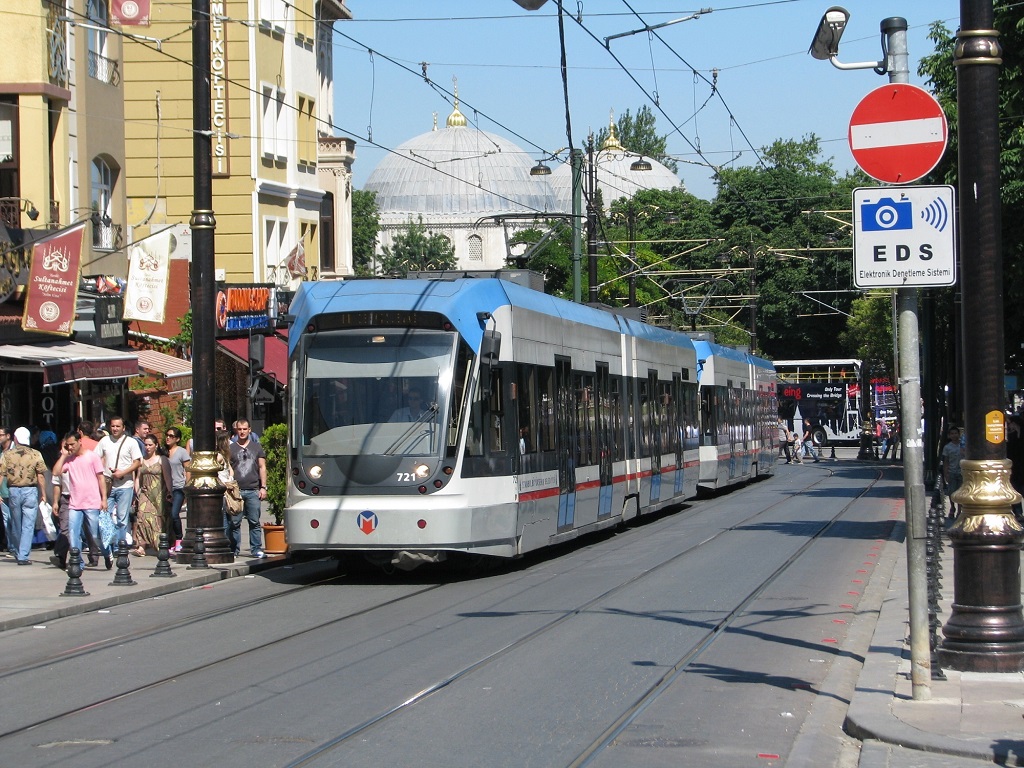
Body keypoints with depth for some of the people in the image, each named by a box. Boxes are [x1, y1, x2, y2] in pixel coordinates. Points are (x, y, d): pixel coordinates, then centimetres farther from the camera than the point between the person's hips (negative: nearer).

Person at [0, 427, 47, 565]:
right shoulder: (36, 454, -4)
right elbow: (41, 476, -4)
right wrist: (43, 494, 4)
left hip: (13, 491, 2)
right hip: (30, 491, -2)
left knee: (16, 526, 15)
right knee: (28, 525, 0)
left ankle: (18, 553, 28)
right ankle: (23, 556, -7)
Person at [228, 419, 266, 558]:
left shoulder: (256, 447, 15)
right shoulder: (231, 448, 11)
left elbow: (262, 467, 14)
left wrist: (263, 487, 6)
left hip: (253, 491, 1)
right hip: (236, 491, -1)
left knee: (254, 521, -1)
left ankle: (256, 549, 2)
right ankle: (234, 550, 3)